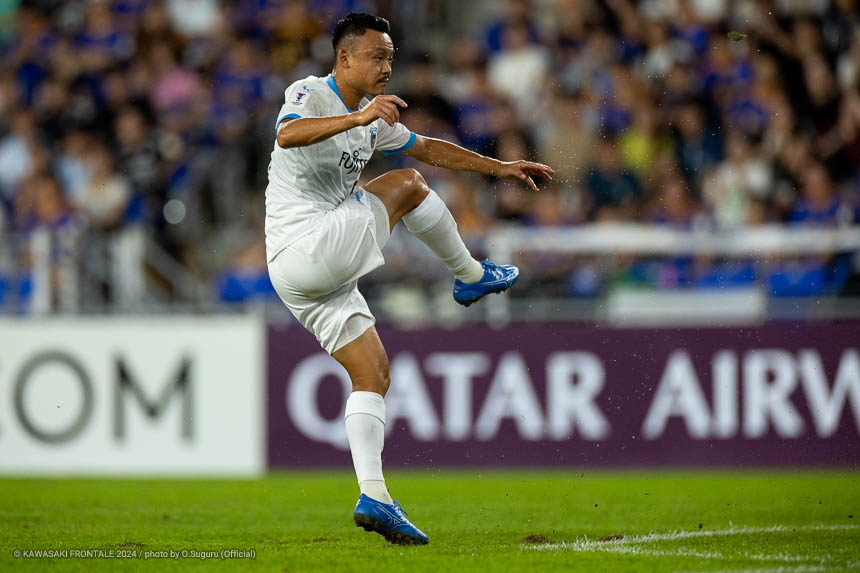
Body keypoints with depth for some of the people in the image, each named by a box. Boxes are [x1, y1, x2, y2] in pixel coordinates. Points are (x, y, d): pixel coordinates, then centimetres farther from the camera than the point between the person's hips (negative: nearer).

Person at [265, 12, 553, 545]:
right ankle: (472, 276, 15)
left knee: (373, 374, 2)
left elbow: (427, 148, 30)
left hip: (324, 274, 9)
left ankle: (373, 497, -4)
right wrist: (357, 118, -43)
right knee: (407, 184, -3)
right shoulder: (310, 93, -10)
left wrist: (500, 167, 28)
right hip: (302, 251, -9)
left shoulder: (373, 117, 19)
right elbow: (289, 133, -32)